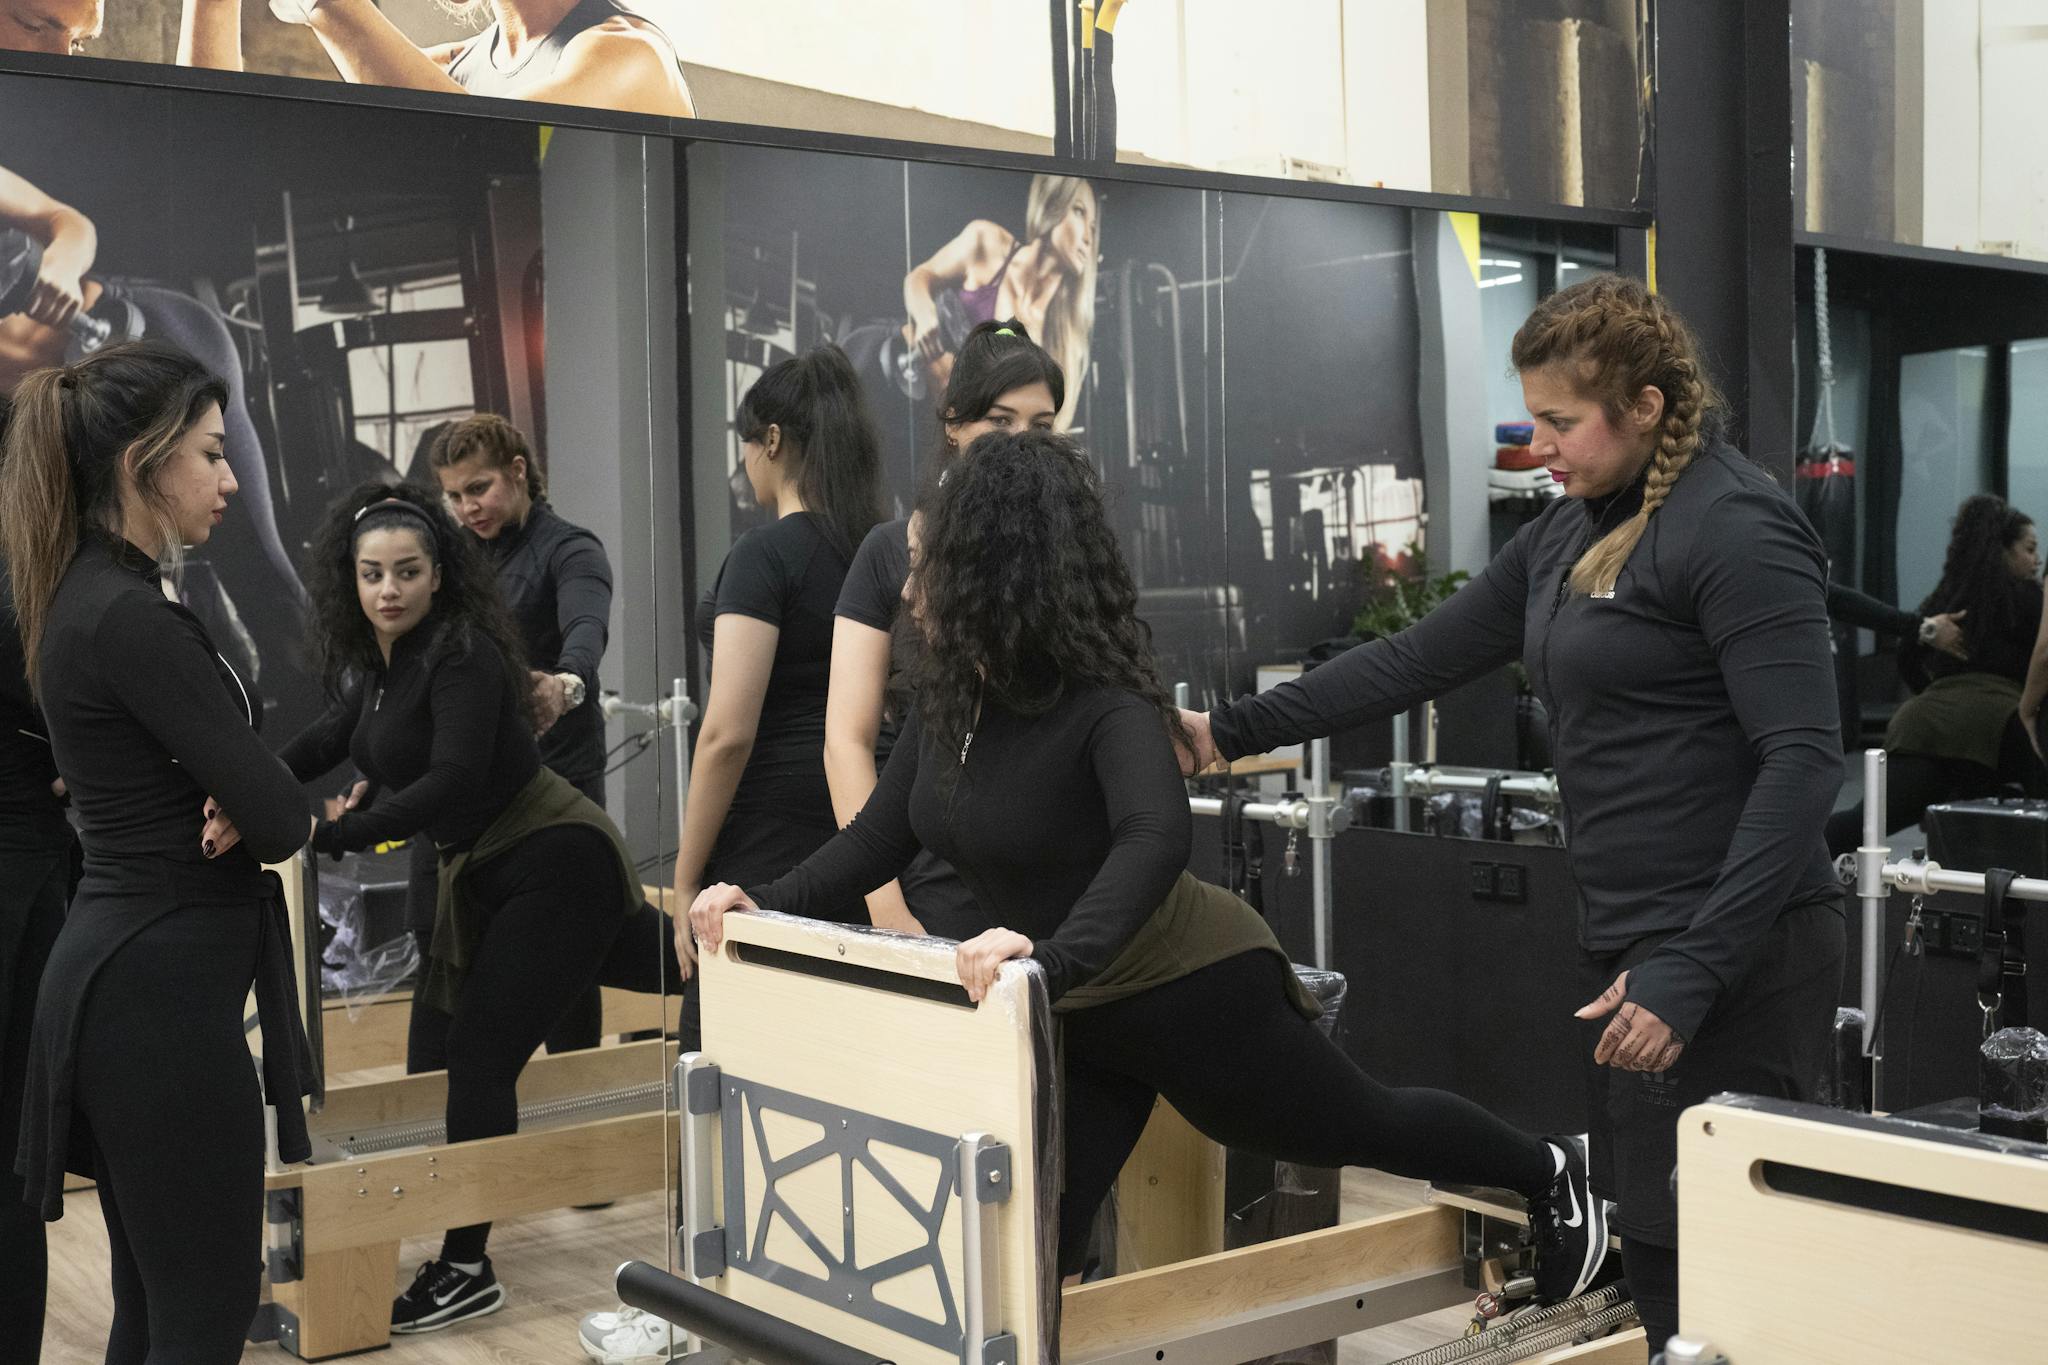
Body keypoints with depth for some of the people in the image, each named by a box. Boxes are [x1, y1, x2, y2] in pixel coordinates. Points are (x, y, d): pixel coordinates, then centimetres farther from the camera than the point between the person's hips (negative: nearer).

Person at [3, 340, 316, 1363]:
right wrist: (252, 815, 2)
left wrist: (230, 808, -7)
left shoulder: (87, 599, 11)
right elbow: (281, 820, -21)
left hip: (119, 974, 10)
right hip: (164, 985, -10)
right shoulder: (132, 617, -19)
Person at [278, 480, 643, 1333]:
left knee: (479, 1053, -11)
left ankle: (466, 1268, -2)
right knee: (436, 1034, 11)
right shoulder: (372, 660, 5)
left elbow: (452, 781, -30)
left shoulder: (462, 654, -21)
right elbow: (334, 740, 21)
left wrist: (325, 836, -30)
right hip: (484, 874, 9)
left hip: (555, 868, -9)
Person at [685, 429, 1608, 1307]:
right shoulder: (949, 699, -6)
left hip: (1191, 990, -6)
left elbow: (1155, 841, -48)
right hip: (1066, 1014, 7)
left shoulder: (1104, 704, -30)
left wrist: (1050, 957, -63)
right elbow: (881, 839, 1)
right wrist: (765, 903, -13)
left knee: (1362, 1128, 17)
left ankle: (1548, 1174, 45)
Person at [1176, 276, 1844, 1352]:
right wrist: (1233, 731, 17)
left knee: (1700, 1272, -8)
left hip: (1736, 958, -8)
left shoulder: (1735, 528, -11)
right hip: (1630, 942, 8)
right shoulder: (1570, 534, 15)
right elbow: (1421, 657, 20)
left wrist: (1693, 971, -22)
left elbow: (1803, 759, -18)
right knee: (1651, 1261, 9)